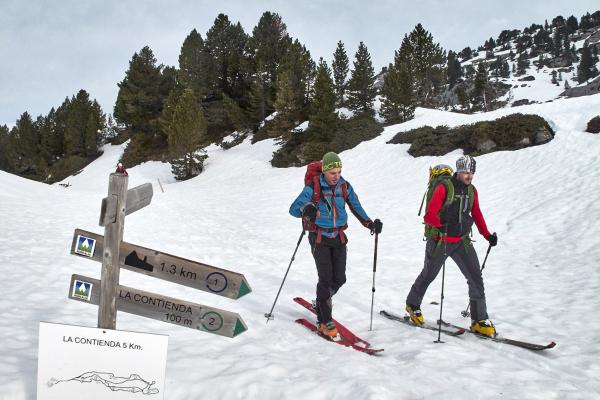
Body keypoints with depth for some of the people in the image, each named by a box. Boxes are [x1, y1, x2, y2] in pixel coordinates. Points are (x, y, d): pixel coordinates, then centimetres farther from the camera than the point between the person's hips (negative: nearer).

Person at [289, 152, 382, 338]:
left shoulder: (345, 186, 0)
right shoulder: (313, 187, -13)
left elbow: (356, 208, 9)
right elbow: (293, 208, -17)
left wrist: (370, 224, -5)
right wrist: (305, 209, -40)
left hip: (338, 238, 4)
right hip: (319, 238, -4)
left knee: (339, 278, 3)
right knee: (326, 278, -11)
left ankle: (321, 304, 32)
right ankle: (325, 321, 2)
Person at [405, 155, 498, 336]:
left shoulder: (472, 191, 5)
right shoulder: (444, 188, -14)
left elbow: (477, 215, 18)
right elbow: (429, 216, -20)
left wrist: (487, 235, 9)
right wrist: (442, 226, -37)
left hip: (462, 242, 5)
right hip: (440, 241, -5)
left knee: (476, 278, -5)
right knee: (428, 275, 13)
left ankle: (479, 321, 4)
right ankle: (412, 304, 37)